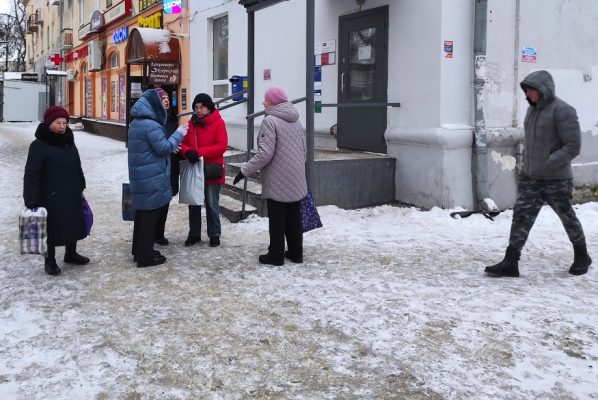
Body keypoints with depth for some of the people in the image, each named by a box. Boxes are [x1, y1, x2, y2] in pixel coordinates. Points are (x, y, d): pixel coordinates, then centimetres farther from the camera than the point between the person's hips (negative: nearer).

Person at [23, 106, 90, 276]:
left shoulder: (69, 142, 7)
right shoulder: (39, 146, -15)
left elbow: (77, 167, 19)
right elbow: (31, 175, -17)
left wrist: (80, 188, 19)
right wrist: (32, 202, -22)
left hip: (71, 195, 7)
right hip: (51, 197, -7)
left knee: (73, 225, 17)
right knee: (51, 228, 3)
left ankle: (71, 254, 37)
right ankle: (50, 261, 20)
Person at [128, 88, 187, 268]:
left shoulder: (136, 123, 12)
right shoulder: (151, 125, -19)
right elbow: (163, 148, -17)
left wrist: (170, 148, 17)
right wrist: (178, 134, -6)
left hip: (140, 176, 9)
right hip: (152, 178, -9)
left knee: (142, 212, 18)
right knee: (150, 214, -2)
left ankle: (139, 250, 27)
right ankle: (146, 256, 5)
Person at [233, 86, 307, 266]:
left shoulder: (270, 121, -15)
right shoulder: (295, 121, 9)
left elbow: (265, 153, -20)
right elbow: (303, 149, 15)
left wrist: (245, 170, -14)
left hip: (277, 181, -7)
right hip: (296, 180, 7)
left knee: (277, 219, 2)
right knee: (293, 217, 14)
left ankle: (276, 255, 9)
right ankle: (296, 252, 21)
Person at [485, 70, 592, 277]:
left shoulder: (562, 110, -15)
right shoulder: (532, 108, 9)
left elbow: (573, 146, -18)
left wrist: (548, 163, -23)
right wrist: (526, 163, 10)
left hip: (555, 179, -6)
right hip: (529, 177, 6)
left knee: (567, 217, 11)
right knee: (521, 216, -3)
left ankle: (581, 257, 33)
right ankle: (510, 263, -5)